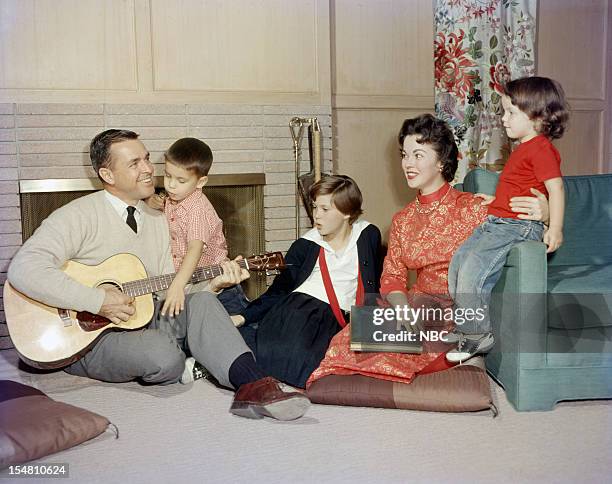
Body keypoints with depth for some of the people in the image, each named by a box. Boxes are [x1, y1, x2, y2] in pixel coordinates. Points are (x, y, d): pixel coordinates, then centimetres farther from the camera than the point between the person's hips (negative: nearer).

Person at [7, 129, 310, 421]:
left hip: (142, 319, 6)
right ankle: (187, 365, -1)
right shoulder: (79, 216, -12)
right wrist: (98, 301, -26)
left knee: (201, 303, -23)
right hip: (86, 337, -6)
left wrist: (214, 283, -6)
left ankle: (253, 388, -36)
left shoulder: (157, 220, 11)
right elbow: (24, 270, -25)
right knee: (163, 355, -34)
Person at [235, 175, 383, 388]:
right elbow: (278, 290, 8)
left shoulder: (368, 235, 14)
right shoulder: (304, 246, 12)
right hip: (296, 306, 1)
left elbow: (374, 285, 22)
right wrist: (242, 317, -5)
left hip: (336, 319, 0)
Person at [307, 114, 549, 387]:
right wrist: (404, 310, -15)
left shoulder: (472, 208, -2)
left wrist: (541, 215, -31)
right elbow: (392, 278, 6)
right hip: (418, 305, 5)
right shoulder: (402, 220, 13)